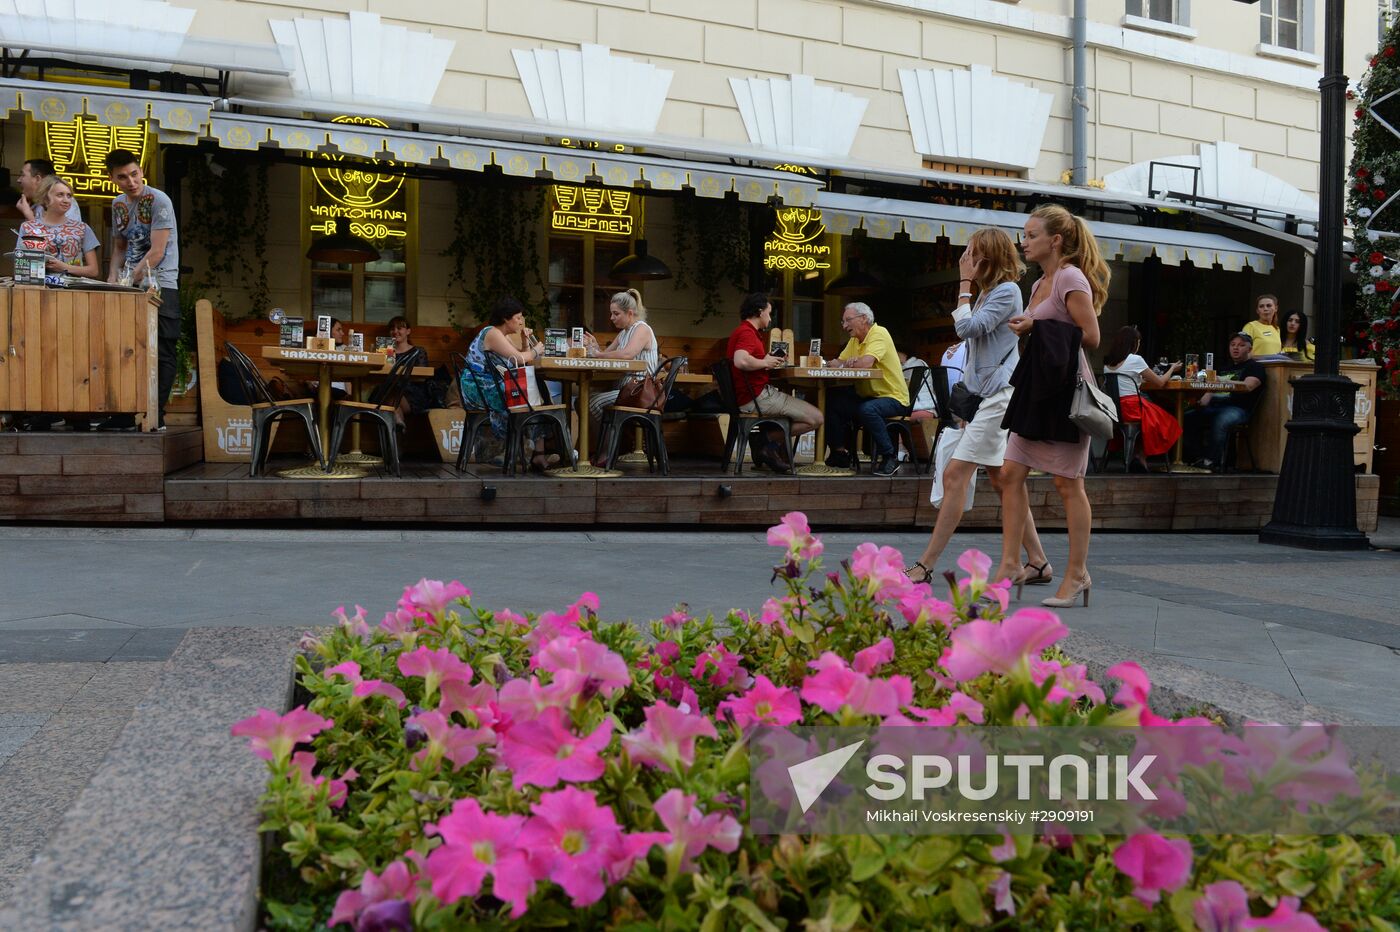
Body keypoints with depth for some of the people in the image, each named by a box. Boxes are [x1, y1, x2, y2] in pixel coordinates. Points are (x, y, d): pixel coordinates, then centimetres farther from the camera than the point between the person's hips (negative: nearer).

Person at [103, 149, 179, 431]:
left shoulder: (159, 201, -11)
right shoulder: (118, 204, 12)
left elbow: (156, 253, -16)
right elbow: (119, 249, 20)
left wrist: (128, 281, -16)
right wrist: (112, 280, 4)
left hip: (159, 286, -7)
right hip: (129, 287, 8)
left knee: (161, 353, -7)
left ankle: (156, 416, -4)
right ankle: (125, 415, 14)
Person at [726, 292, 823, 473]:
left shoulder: (745, 331, 20)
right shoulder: (746, 332, -14)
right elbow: (741, 361, -33)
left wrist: (771, 360, 12)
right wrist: (765, 362, -16)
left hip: (752, 395, 11)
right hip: (756, 397, -11)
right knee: (815, 418, -11)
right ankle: (767, 440, -5)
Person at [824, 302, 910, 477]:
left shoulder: (879, 333, -13)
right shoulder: (855, 340, 16)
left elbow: (866, 363, -28)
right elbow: (837, 363, 13)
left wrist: (844, 364, -8)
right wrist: (848, 363, -12)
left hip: (893, 397, -8)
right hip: (866, 396, 9)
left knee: (867, 409, -37)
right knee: (830, 402, -7)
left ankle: (889, 458, -22)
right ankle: (840, 453, 2)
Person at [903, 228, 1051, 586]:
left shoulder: (1007, 291, -10)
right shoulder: (986, 292, 20)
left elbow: (967, 328, -20)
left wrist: (965, 283, -10)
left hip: (998, 394, -10)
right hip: (984, 395, 10)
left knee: (955, 474, -13)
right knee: (1001, 479, 10)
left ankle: (925, 565, -12)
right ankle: (1038, 562, 16)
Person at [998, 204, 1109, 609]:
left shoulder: (1071, 278, -10)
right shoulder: (1040, 284, 17)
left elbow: (1091, 336, -16)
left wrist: (1036, 327, -15)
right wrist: (1026, 328, 7)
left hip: (1065, 389, -9)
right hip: (1038, 386, 9)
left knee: (1067, 483, -2)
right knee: (1011, 474, 4)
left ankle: (1077, 573, 7)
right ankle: (1010, 564, 7)